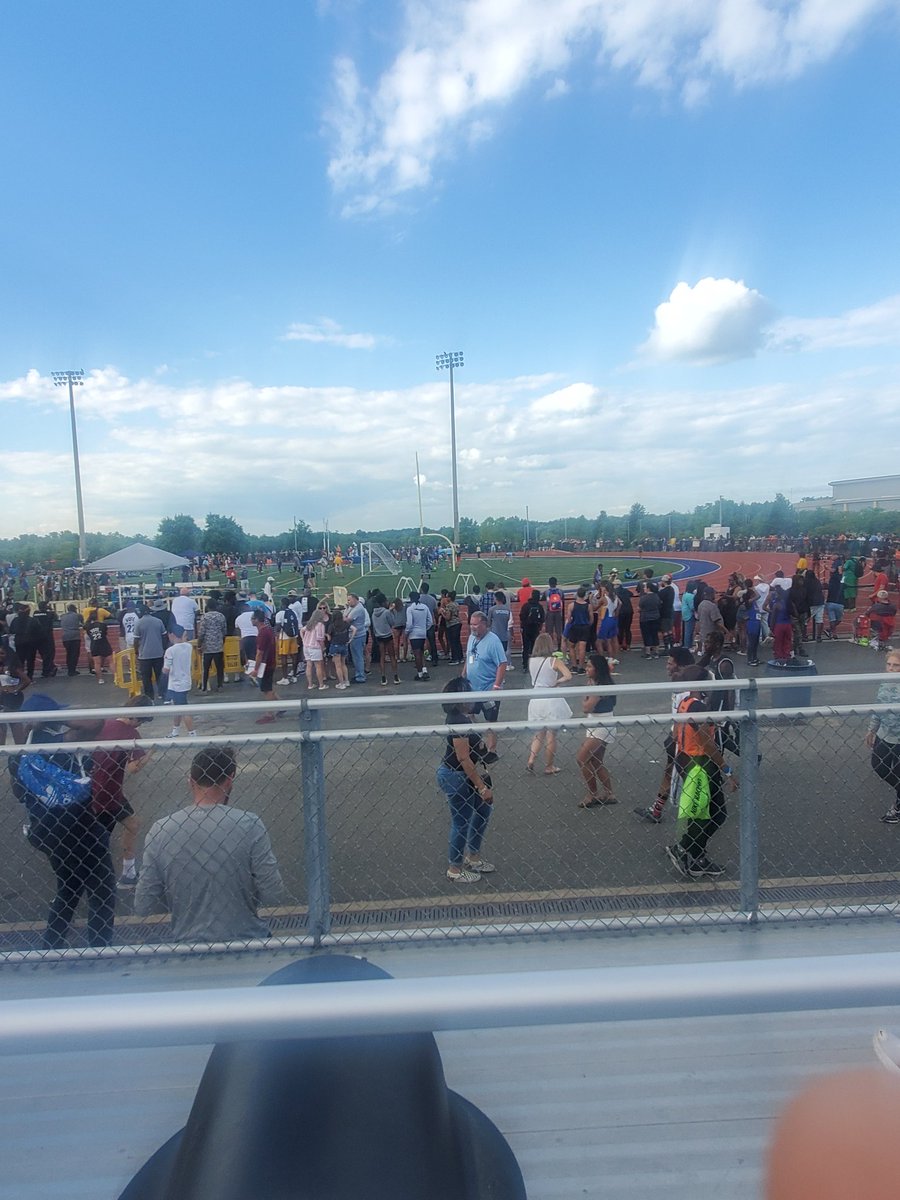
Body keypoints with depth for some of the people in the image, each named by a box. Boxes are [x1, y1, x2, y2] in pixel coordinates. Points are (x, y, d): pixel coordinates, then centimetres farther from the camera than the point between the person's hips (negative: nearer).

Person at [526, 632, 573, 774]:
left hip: (536, 700, 4)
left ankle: (531, 761, 9)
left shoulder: (531, 661, 1)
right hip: (551, 700, -4)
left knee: (539, 733, 20)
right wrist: (557, 682, -8)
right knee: (551, 735, 9)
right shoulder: (555, 661, -11)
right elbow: (568, 677, -22)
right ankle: (549, 767, 19)